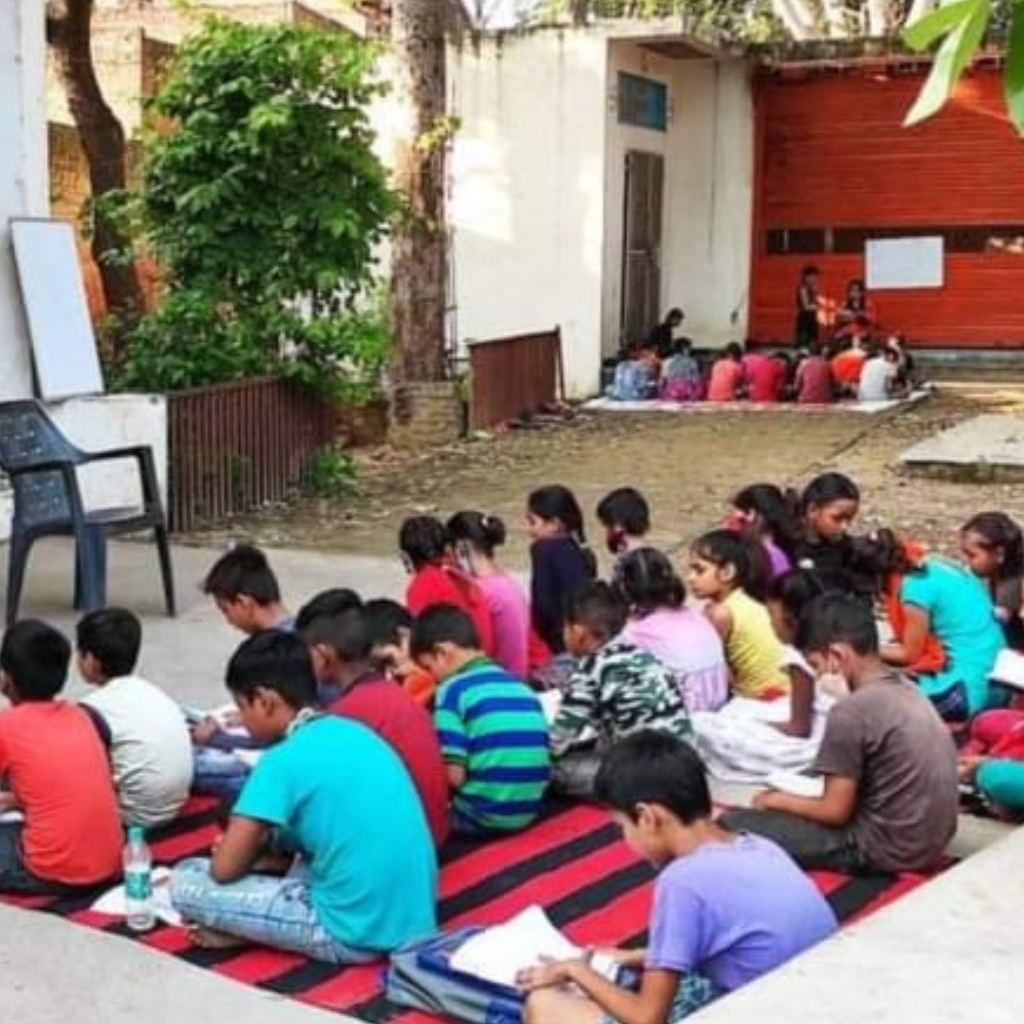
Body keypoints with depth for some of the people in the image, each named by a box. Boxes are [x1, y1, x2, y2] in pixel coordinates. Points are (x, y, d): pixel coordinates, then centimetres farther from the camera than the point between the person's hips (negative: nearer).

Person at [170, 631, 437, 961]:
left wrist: (249, 852, 14)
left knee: (185, 882, -3)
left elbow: (224, 869, -8)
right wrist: (261, 852, 21)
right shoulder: (357, 732, 12)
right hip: (416, 918, 8)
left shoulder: (282, 761, -11)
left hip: (357, 935, -8)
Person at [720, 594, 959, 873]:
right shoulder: (904, 688, 6)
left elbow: (835, 811, -14)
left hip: (889, 848, -9)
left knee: (733, 824, -7)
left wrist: (777, 800, 3)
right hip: (931, 838, 9)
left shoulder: (851, 711, -19)